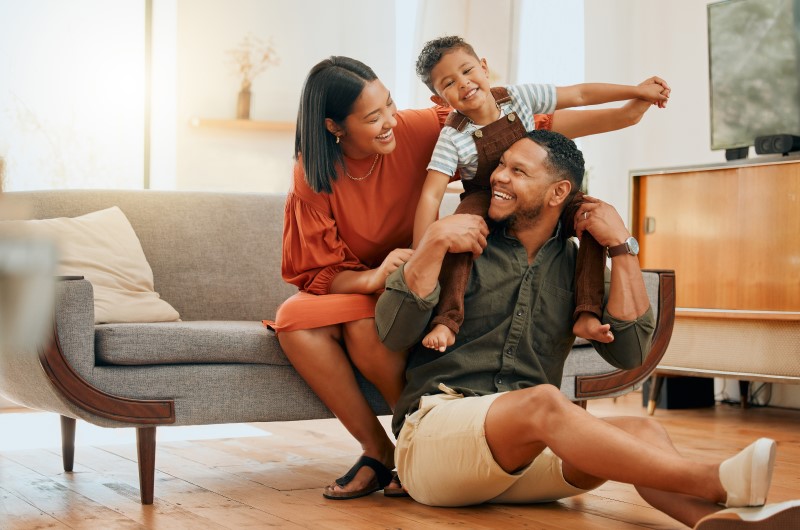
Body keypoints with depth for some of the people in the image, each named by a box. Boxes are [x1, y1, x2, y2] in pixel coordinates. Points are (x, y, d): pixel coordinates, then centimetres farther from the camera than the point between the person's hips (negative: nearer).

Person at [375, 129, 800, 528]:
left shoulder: (574, 265, 14)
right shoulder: (464, 244, 6)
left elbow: (628, 353, 1)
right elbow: (393, 334, -5)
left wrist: (622, 248, 0)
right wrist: (433, 242, -15)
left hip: (528, 451, 4)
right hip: (434, 424, -3)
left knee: (641, 431, -24)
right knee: (543, 400, -35)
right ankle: (718, 481, -43)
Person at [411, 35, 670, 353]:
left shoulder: (518, 98, -13)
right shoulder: (453, 137, -21)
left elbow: (581, 94, -6)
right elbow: (431, 195, -27)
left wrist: (639, 91, -6)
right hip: (485, 206, -3)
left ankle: (587, 315, -27)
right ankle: (447, 321, -42)